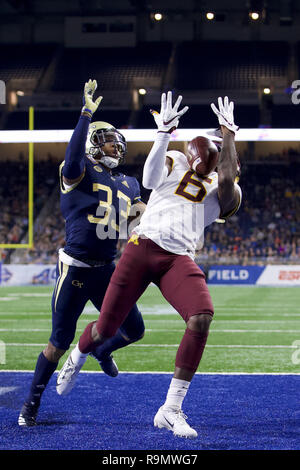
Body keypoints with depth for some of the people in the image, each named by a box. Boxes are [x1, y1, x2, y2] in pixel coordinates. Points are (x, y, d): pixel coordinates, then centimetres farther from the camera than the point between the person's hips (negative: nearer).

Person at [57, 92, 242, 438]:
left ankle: (171, 409, -18)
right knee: (105, 330, 1)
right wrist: (164, 133, -15)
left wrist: (229, 135, -7)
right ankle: (76, 359, 42)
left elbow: (227, 182, -9)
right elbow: (150, 180, -6)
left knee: (202, 318, -27)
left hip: (178, 259, 1)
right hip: (143, 247, -1)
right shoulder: (177, 162, 14)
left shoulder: (223, 191, 15)